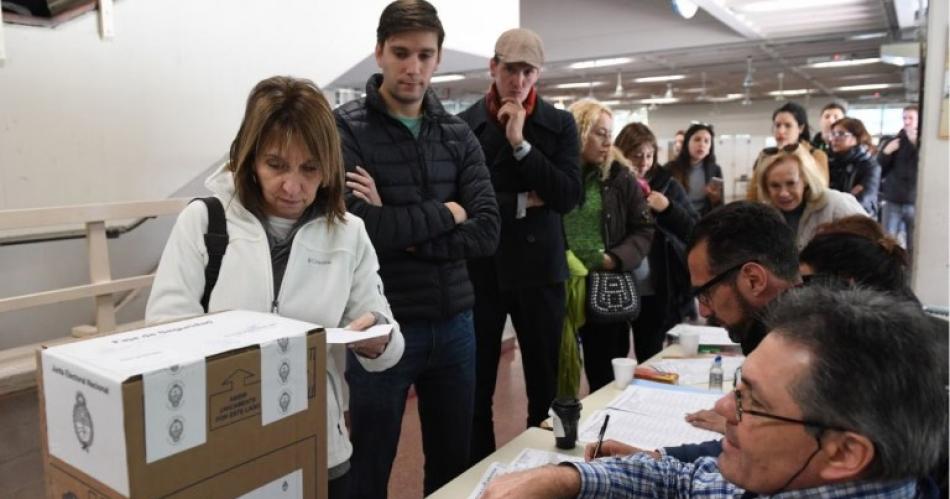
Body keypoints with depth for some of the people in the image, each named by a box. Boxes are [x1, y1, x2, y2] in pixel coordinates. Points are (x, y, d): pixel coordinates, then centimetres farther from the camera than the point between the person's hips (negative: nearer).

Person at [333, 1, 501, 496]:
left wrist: (402, 231, -16)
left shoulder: (458, 134, 5)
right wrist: (444, 213, -10)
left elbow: (486, 232, -5)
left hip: (454, 325, 4)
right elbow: (355, 227, -22)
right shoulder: (346, 128, -8)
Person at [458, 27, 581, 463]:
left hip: (539, 268, 1)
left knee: (546, 386, 10)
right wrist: (521, 202, -12)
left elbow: (568, 197, -9)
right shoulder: (463, 124, -1)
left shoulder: (559, 124, 3)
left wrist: (520, 143, -14)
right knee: (476, 387, 8)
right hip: (480, 270, 0)